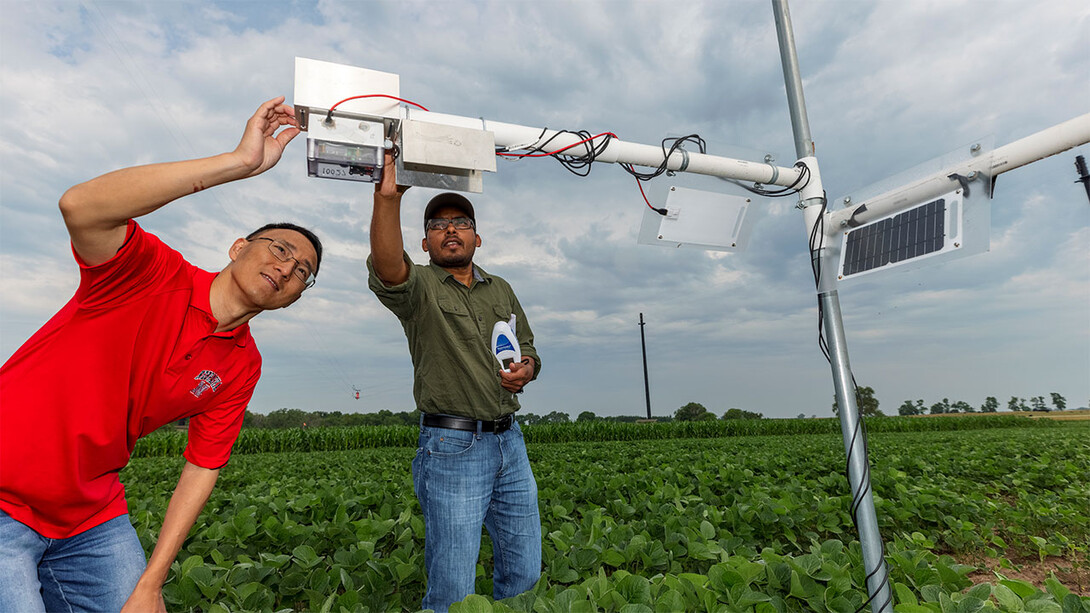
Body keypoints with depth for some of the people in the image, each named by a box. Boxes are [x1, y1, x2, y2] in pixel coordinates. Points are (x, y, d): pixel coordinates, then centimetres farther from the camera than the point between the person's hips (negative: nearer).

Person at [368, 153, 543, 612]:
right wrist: (387, 198, -42)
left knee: (525, 575, 16)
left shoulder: (501, 290, 15)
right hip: (453, 448, -5)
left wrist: (528, 368, -2)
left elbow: (528, 348, 22)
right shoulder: (419, 287, -3)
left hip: (509, 441, 6)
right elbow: (386, 268, -27)